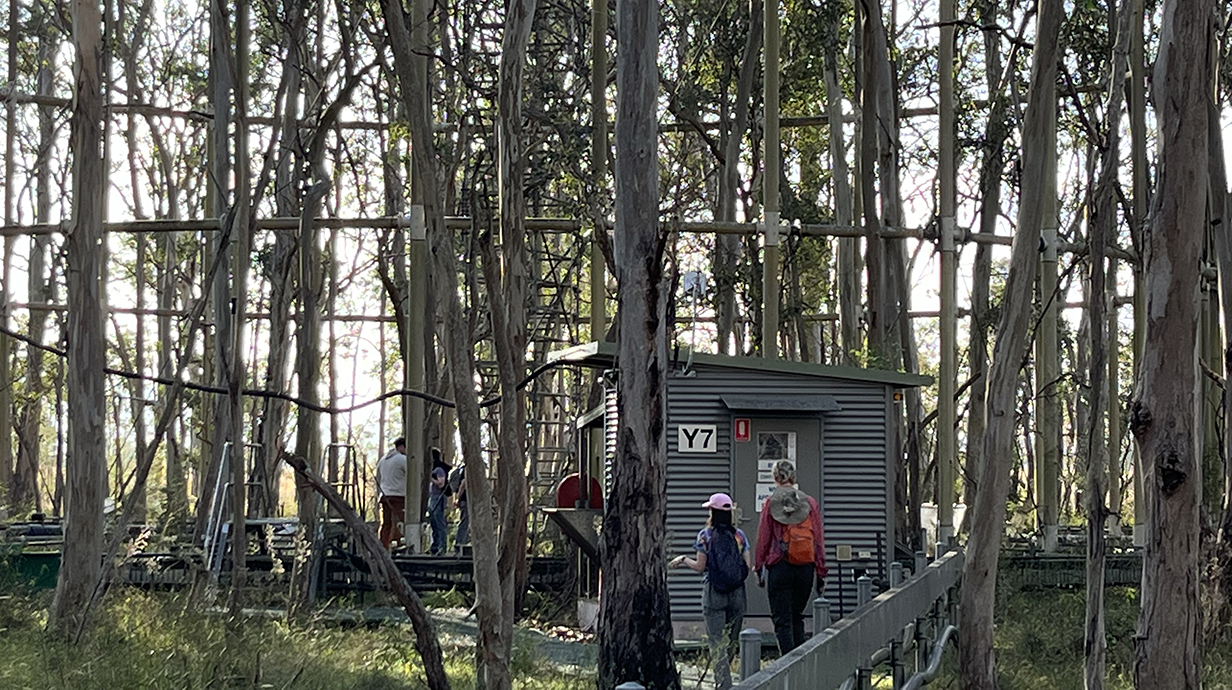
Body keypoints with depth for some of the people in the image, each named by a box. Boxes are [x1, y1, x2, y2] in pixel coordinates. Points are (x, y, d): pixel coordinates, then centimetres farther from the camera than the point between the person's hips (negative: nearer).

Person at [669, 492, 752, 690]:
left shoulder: (705, 535, -4)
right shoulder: (739, 535, 4)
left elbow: (700, 566, -4)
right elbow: (748, 566, 3)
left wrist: (683, 560, 13)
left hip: (714, 592, -3)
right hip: (736, 592, 3)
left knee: (717, 641, -1)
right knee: (732, 640, 15)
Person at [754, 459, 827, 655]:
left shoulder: (770, 503, -3)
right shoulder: (810, 503, 3)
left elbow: (763, 538, 0)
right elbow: (819, 540, 4)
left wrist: (759, 568, 10)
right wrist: (821, 573, 10)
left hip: (779, 566, -3)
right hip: (805, 567, 3)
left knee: (782, 620, 1)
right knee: (797, 617, 18)